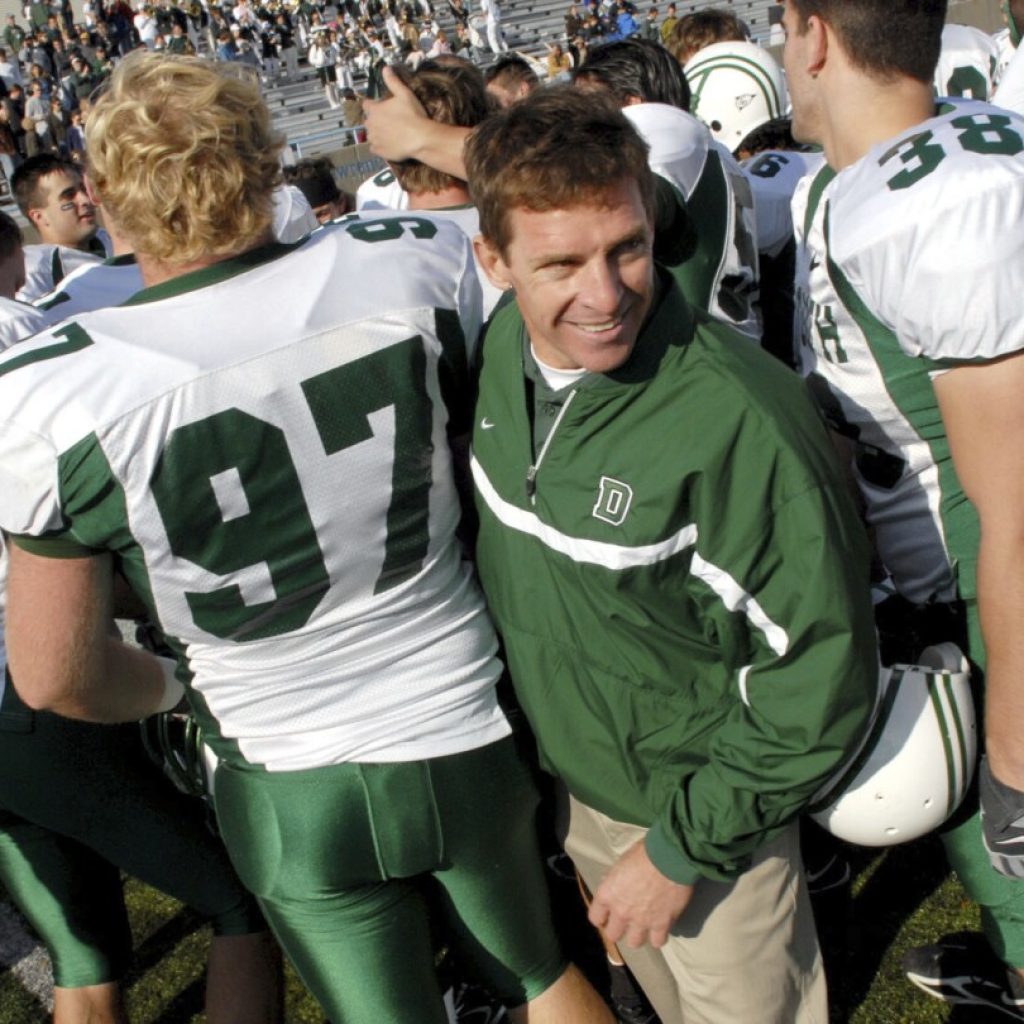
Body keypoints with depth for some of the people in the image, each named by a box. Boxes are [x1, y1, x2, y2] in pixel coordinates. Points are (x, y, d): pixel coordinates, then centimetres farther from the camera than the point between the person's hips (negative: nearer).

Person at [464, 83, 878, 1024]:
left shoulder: (738, 421, -32)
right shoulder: (503, 346, -11)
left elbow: (822, 675, -23)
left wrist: (683, 845, -18)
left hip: (704, 804, -5)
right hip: (565, 785, 5)